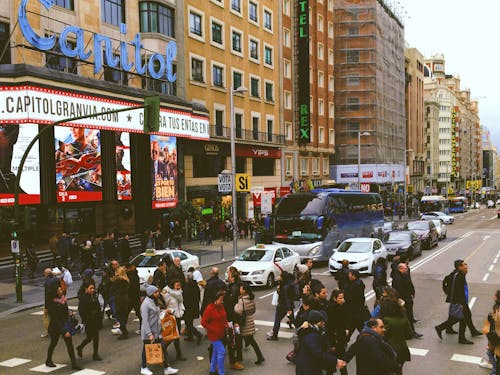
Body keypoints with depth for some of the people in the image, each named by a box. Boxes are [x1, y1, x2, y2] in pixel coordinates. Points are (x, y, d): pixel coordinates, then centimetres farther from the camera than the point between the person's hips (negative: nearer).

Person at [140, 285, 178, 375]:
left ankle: (166, 368, 11)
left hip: (157, 331, 8)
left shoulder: (154, 302, 7)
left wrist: (160, 327, 17)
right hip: (148, 332, -8)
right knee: (147, 349, 10)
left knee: (163, 347, 5)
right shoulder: (146, 304, -21)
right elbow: (145, 320, -22)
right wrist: (149, 334, -23)